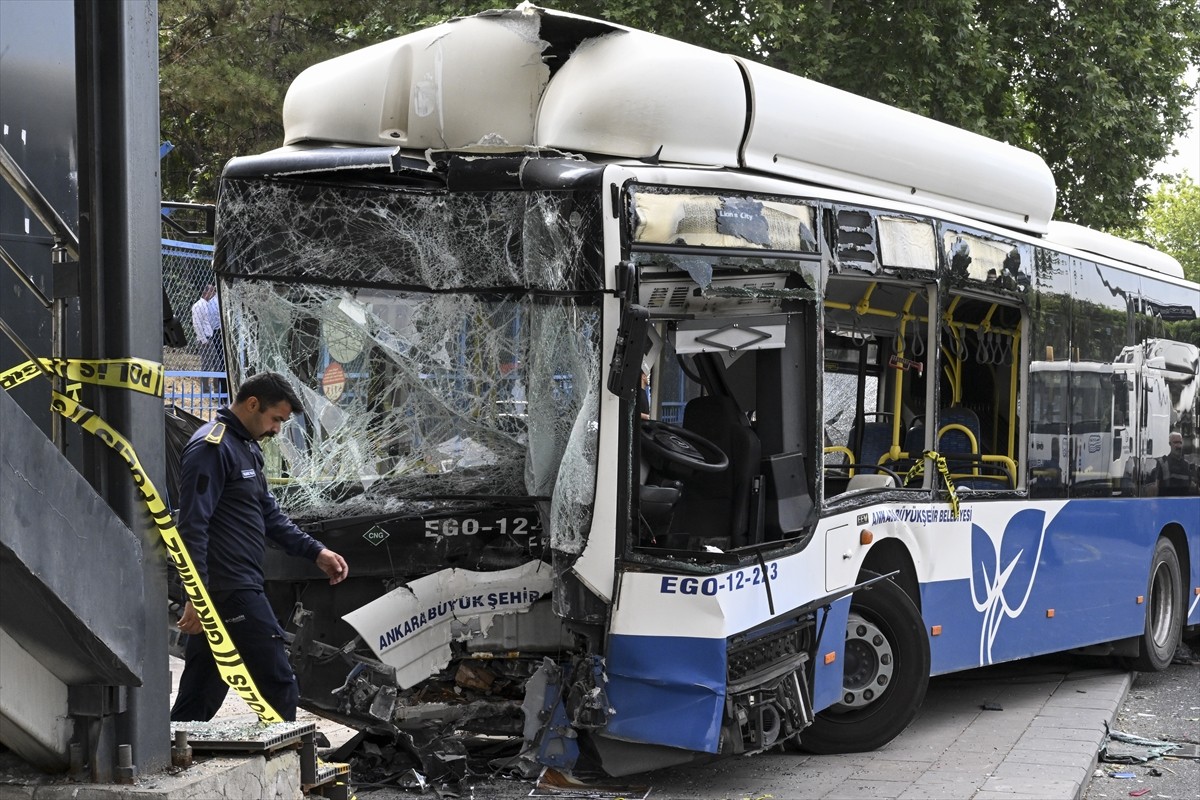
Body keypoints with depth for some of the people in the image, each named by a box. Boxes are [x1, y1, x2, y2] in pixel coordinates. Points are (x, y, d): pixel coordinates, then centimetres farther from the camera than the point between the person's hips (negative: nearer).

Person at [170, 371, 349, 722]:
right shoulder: (212, 446, -13)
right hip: (231, 589, -10)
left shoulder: (246, 447, 20)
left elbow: (268, 513, 26)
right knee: (279, 687, -6)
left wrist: (316, 551, 17)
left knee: (200, 698, 12)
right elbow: (192, 526, -19)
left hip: (241, 588, 10)